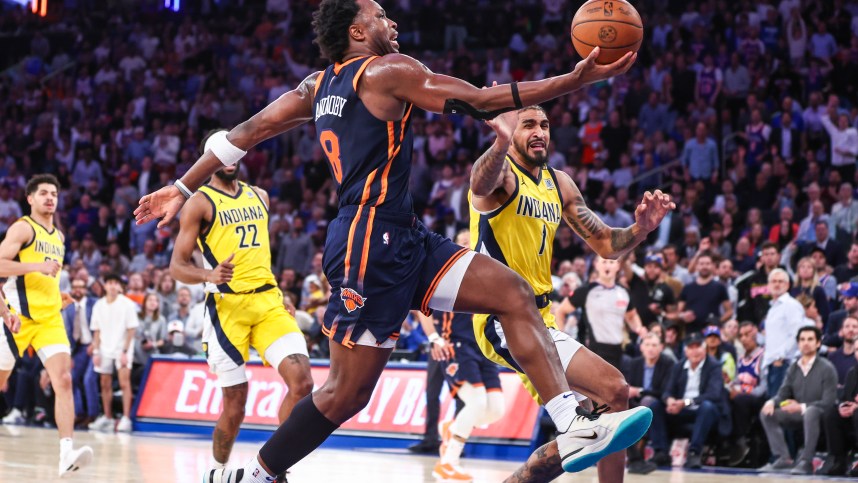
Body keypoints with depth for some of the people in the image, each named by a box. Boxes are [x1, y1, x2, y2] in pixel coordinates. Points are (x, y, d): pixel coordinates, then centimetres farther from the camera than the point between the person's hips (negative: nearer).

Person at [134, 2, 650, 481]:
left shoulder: (320, 85, 17)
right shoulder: (387, 69, -6)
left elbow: (247, 132, 15)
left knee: (514, 293, -1)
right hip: (372, 246, -10)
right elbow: (480, 101, -10)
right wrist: (576, 80, -9)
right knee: (347, 392, -4)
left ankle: (574, 429, -11)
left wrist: (183, 189, 20)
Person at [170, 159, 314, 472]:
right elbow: (177, 266, -6)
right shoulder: (200, 203, -1)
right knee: (235, 406, -3)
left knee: (302, 382, -15)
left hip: (267, 300, 5)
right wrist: (209, 275, -26)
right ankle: (217, 472, 22)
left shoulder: (259, 196, 16)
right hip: (228, 305, -5)